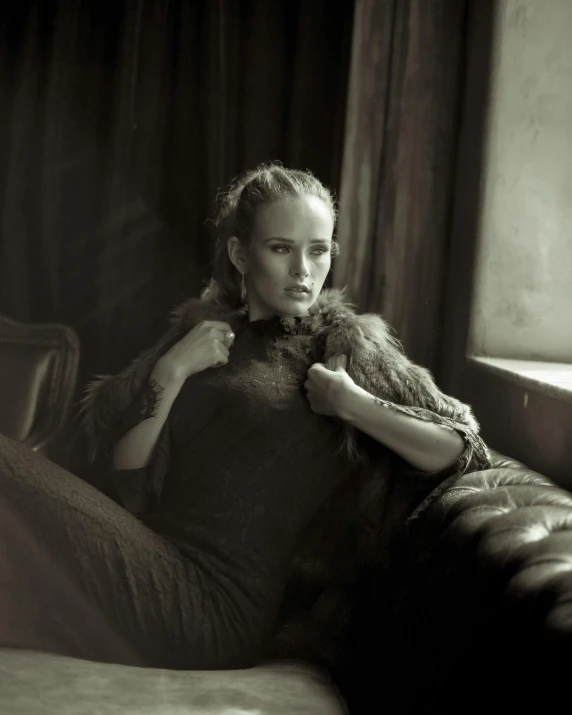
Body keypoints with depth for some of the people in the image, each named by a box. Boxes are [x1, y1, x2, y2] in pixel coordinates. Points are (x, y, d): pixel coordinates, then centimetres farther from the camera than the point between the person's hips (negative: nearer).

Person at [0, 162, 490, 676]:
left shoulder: (350, 345, 7)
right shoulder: (202, 328, 17)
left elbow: (465, 451, -2)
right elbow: (124, 466, 10)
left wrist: (349, 402, -8)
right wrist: (172, 370, -2)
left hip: (222, 600, -4)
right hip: (153, 552, 5)